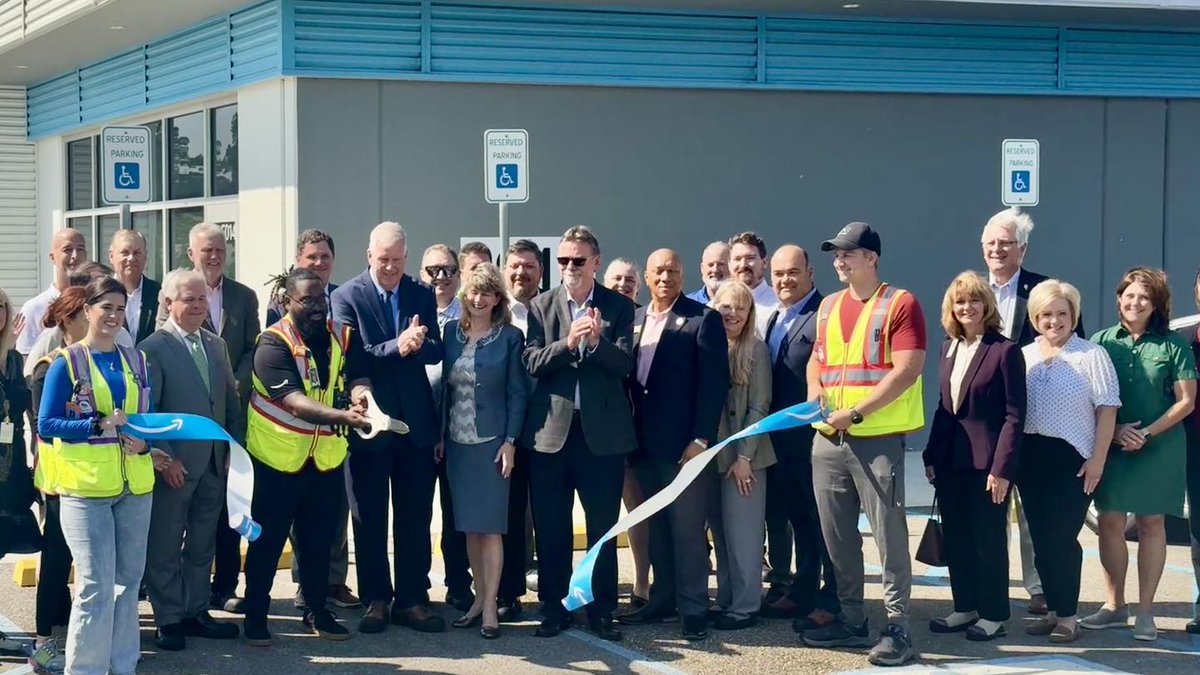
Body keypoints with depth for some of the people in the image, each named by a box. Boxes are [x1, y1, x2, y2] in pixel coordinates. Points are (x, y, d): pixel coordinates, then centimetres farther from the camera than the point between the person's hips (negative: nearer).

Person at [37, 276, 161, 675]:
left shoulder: (135, 360, 8)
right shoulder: (66, 363, -5)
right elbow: (46, 425, -8)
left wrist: (143, 441, -9)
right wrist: (101, 425, -19)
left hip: (134, 485, 5)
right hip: (85, 487, -5)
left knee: (129, 579, 12)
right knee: (96, 585, -8)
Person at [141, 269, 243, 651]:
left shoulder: (216, 345, 12)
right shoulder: (152, 349, -8)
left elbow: (231, 400, 14)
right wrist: (165, 458, -16)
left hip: (214, 464, 6)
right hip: (175, 466, -6)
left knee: (202, 545, 13)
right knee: (165, 547, 3)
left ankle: (196, 612, 23)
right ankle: (168, 619, 11)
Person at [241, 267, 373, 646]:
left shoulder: (343, 336, 0)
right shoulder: (273, 344, -17)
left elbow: (358, 378, -13)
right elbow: (294, 401, -29)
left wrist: (361, 394, -38)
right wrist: (344, 416, -42)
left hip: (326, 456, 5)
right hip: (278, 456, -4)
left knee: (319, 539, 15)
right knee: (267, 539, 5)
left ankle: (316, 610, 29)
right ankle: (255, 615, 17)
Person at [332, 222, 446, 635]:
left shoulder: (422, 295, 6)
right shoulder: (347, 296, -4)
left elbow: (435, 352, -1)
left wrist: (417, 344, -23)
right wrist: (397, 347, -26)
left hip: (416, 422, 3)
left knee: (415, 518, 8)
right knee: (369, 519, 7)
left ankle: (412, 600, 16)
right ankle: (375, 600, 16)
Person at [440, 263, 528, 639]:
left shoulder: (510, 337, -4)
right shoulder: (451, 332, 6)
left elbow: (517, 393, -4)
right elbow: (445, 385, 9)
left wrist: (510, 441, -10)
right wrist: (440, 435, 5)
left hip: (491, 441, -4)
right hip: (456, 441, 4)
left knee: (489, 525, -3)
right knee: (469, 526, 7)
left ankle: (491, 606, 2)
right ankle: (480, 597, 16)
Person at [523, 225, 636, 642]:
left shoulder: (619, 307, 3)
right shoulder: (541, 306, 6)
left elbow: (624, 365, -6)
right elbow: (532, 363, -4)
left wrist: (597, 340, -24)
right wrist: (568, 343, -20)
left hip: (603, 431, -1)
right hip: (550, 431, 1)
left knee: (603, 527, 5)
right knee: (551, 528, 7)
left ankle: (601, 610, 13)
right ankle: (554, 608, 17)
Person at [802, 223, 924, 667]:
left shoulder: (900, 304, -6)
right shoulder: (828, 307, 15)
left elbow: (907, 370, -14)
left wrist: (856, 413, -18)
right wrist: (814, 389, 2)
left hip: (878, 440, -7)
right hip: (828, 439, 7)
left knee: (889, 535, -5)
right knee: (838, 536, 11)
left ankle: (897, 627, 0)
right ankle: (851, 620, 21)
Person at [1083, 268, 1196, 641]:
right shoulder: (1102, 342, 3)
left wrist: (1147, 434, -11)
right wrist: (1114, 430, -10)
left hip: (1159, 448, -2)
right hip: (1111, 446, 2)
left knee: (1151, 524, 4)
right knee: (1110, 523, 3)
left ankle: (1145, 612, 9)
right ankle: (1115, 606, 14)